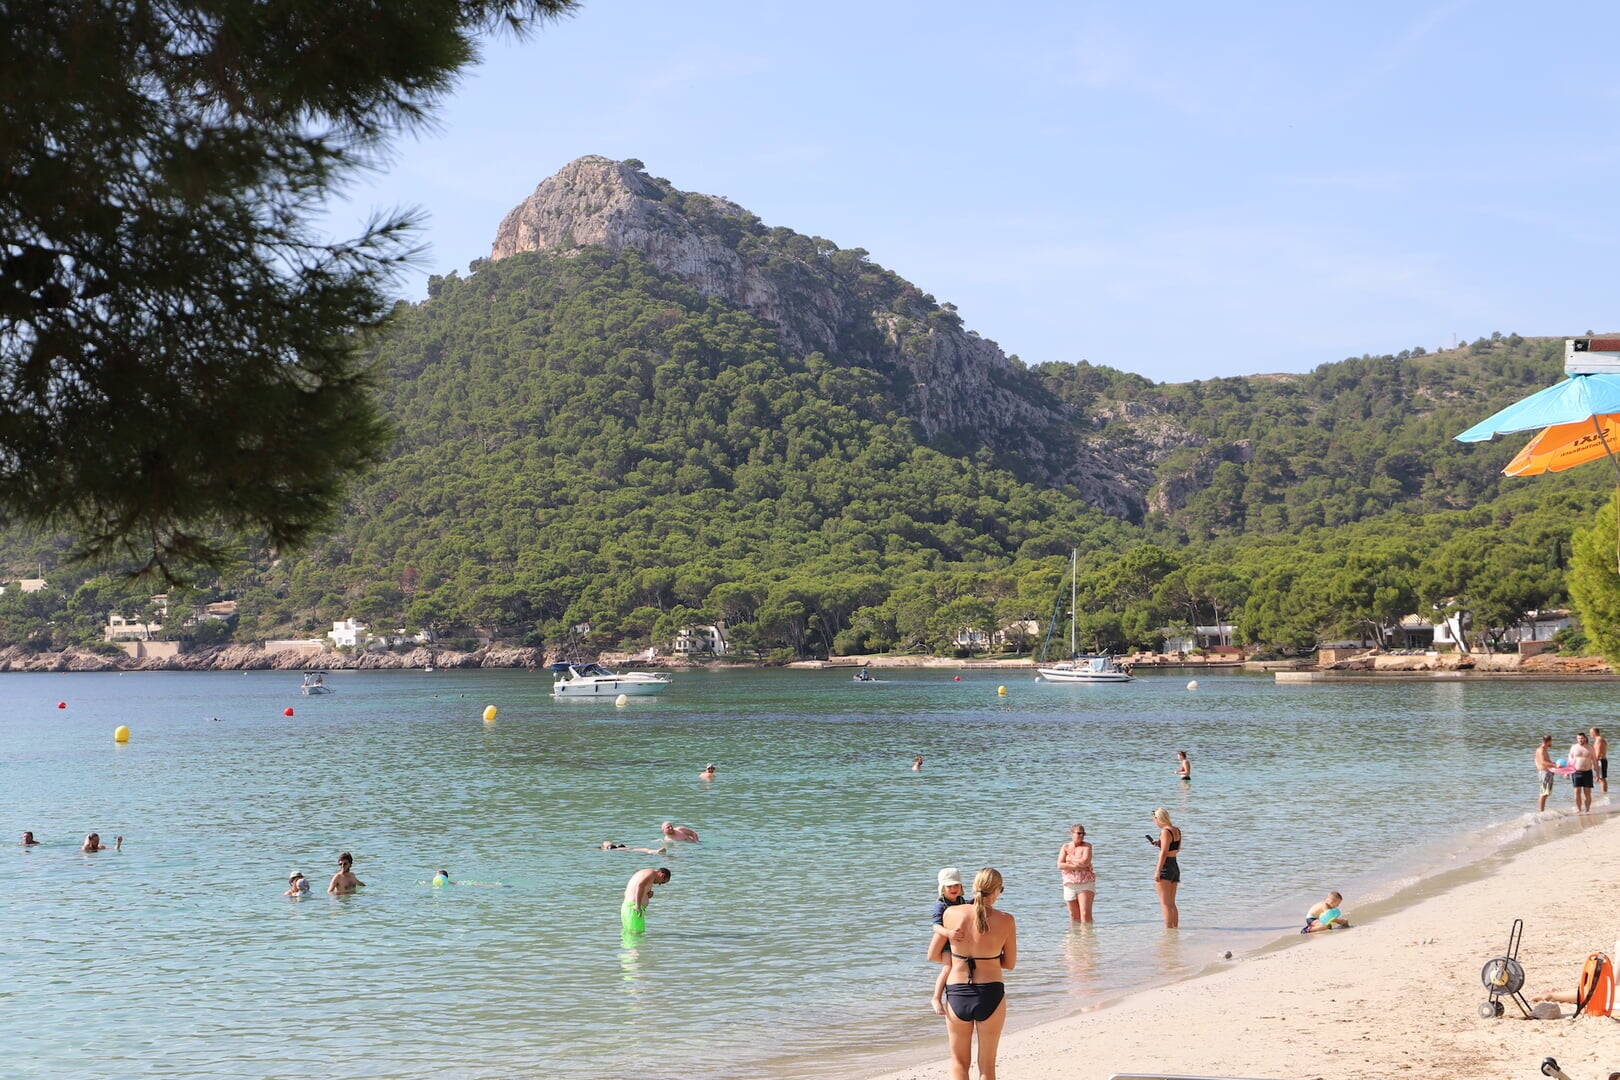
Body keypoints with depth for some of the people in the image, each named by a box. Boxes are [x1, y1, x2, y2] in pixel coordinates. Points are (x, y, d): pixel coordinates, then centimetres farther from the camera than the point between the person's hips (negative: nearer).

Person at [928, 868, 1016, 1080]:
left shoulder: (952, 914, -7)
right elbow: (1010, 964, 1)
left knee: (959, 1063, 17)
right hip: (991, 994, -1)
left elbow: (932, 955, 2)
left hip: (957, 993, 1)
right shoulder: (1005, 921, -10)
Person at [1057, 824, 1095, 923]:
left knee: (1085, 913, -11)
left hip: (1086, 884, -3)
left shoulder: (1086, 846, 0)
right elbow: (1060, 865, -5)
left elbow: (1085, 861, -16)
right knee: (1074, 915, 8)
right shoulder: (1065, 847, 6)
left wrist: (1071, 859, -4)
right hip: (1070, 884, 3)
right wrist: (1077, 866, -12)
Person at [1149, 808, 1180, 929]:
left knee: (1165, 903, -6)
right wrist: (1159, 844, 21)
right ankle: (1175, 927, 15)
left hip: (1165, 868, -9)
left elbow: (1163, 853, -19)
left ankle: (1168, 928, -10)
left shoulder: (1165, 832, -14)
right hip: (1175, 867, 9)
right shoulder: (1177, 831, 11)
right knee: (1172, 903, 15)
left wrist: (1157, 872, -19)